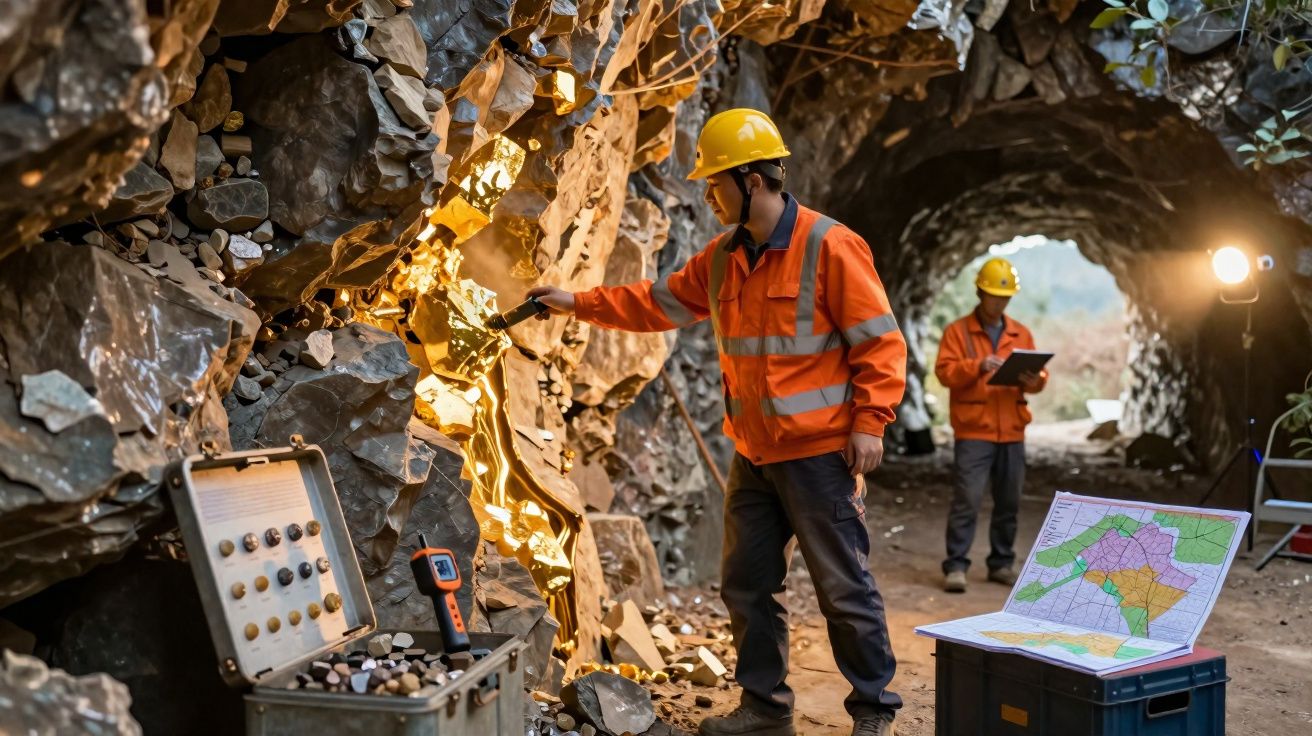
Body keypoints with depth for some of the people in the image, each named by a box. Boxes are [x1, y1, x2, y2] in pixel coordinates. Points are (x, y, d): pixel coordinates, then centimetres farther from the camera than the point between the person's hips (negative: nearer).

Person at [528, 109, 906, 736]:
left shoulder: (830, 246, -13)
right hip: (753, 455, 7)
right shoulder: (723, 257, 8)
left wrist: (869, 423, -16)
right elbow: (661, 301, 18)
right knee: (746, 584, 13)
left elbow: (880, 342, -12)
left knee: (844, 588, 2)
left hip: (820, 453, -7)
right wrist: (579, 303, 15)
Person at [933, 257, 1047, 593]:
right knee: (966, 501, -7)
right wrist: (977, 366, -23)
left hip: (1012, 433, 5)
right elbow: (944, 371, -8)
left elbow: (1038, 374, 13)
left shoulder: (1021, 334, 15)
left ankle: (1002, 563, 19)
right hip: (973, 433, -4)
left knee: (1009, 503, 9)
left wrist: (1035, 381, -10)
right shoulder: (957, 331, 2)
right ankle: (955, 566, -4)